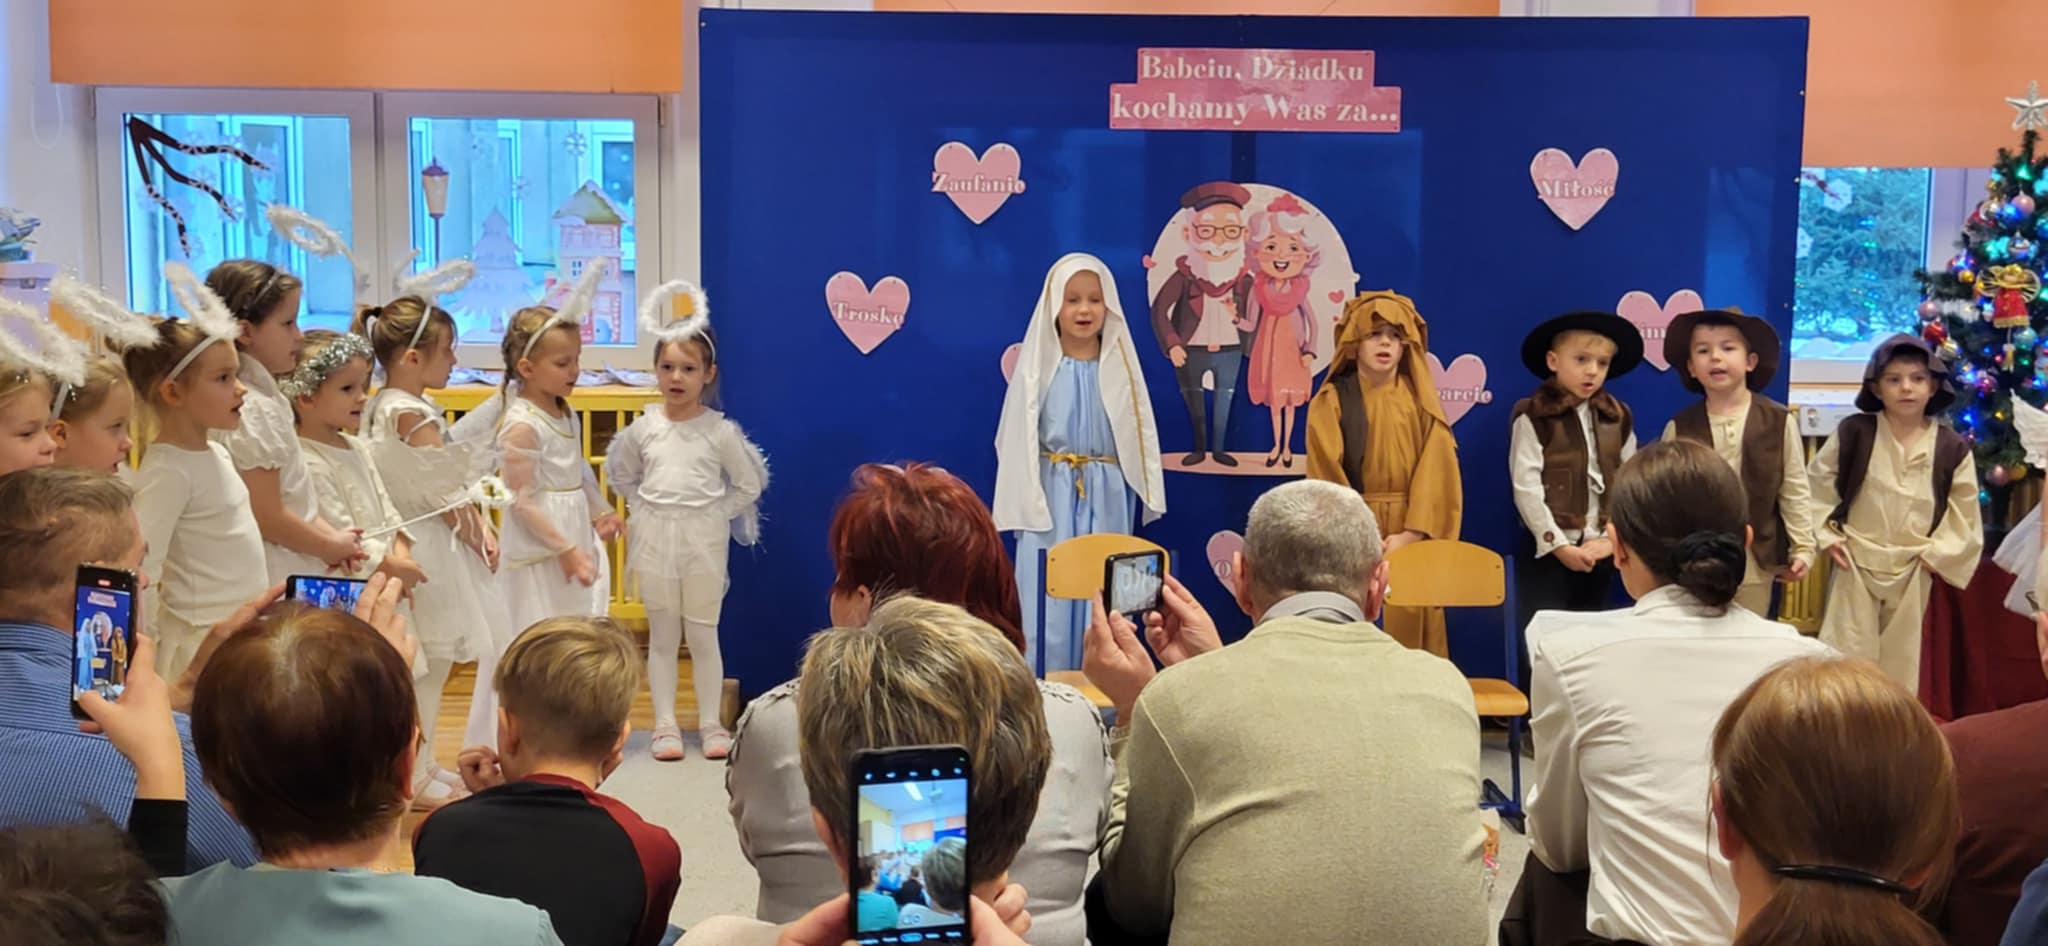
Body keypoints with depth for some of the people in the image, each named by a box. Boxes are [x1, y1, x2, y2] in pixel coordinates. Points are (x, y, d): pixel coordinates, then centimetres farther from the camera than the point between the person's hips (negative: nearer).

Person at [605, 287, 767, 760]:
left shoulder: (719, 430, -6)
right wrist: (648, 508, 5)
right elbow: (621, 475, 14)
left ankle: (710, 724, 17)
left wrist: (716, 514, -3)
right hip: (654, 538, 2)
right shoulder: (643, 428, -1)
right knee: (662, 636, 9)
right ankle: (665, 726, 16)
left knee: (703, 635, 6)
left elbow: (748, 484, 2)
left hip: (704, 539, -2)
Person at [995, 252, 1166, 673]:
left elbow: (1139, 436, 7)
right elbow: (1018, 440, -1)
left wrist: (1141, 499, 3)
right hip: (1052, 494, -2)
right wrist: (1028, 506, -5)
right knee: (1048, 595, 0)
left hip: (1107, 497, 2)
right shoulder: (1038, 366, -3)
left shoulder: (1120, 366, 3)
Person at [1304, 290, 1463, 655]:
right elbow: (1327, 477, -5)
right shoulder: (1331, 401, 2)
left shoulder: (1421, 400, 7)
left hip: (1411, 536, 2)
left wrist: (1411, 534, -13)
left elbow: (1435, 473, -1)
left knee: (1409, 631, 2)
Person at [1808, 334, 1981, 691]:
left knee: (1900, 660, 13)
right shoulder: (1853, 432, -8)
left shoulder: (1952, 448, -3)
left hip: (1913, 570, 2)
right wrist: (1826, 535, -5)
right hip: (1855, 562, -2)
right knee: (1846, 657, -1)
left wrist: (1939, 553, -4)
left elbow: (1964, 512, 4)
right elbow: (1816, 485, 0)